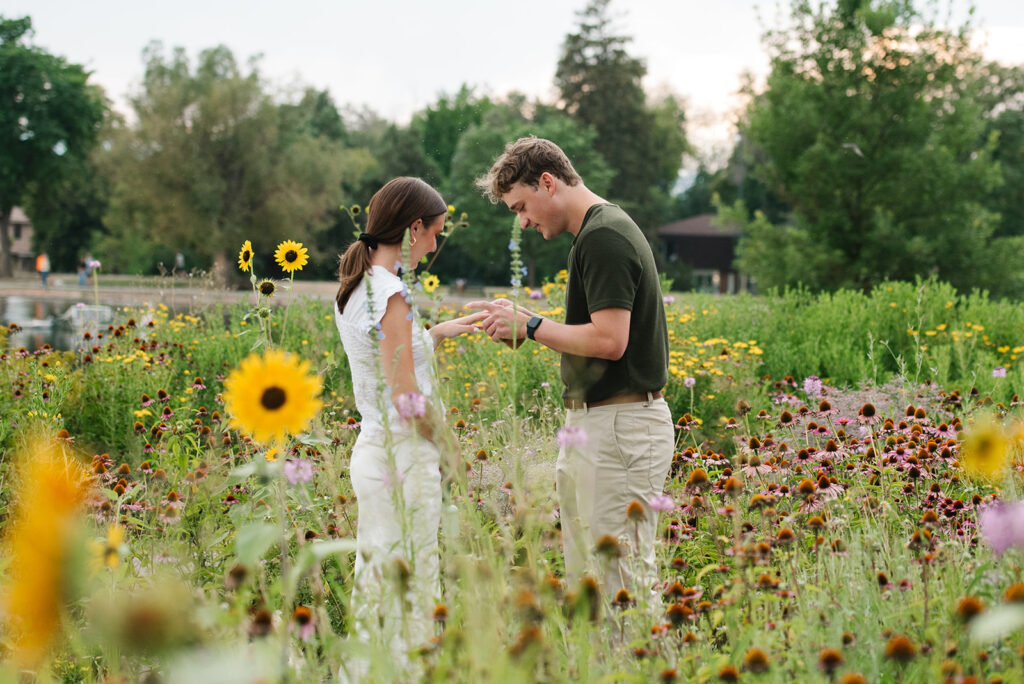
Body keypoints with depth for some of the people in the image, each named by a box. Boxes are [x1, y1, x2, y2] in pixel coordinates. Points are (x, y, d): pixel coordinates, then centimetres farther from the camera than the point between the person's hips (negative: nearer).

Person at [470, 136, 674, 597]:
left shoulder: (603, 238, -16)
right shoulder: (600, 233, 16)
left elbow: (609, 340, -24)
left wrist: (531, 326, -13)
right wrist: (524, 324, 10)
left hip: (620, 427, -11)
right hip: (594, 422, 11)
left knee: (622, 581, -6)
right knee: (583, 577, 13)